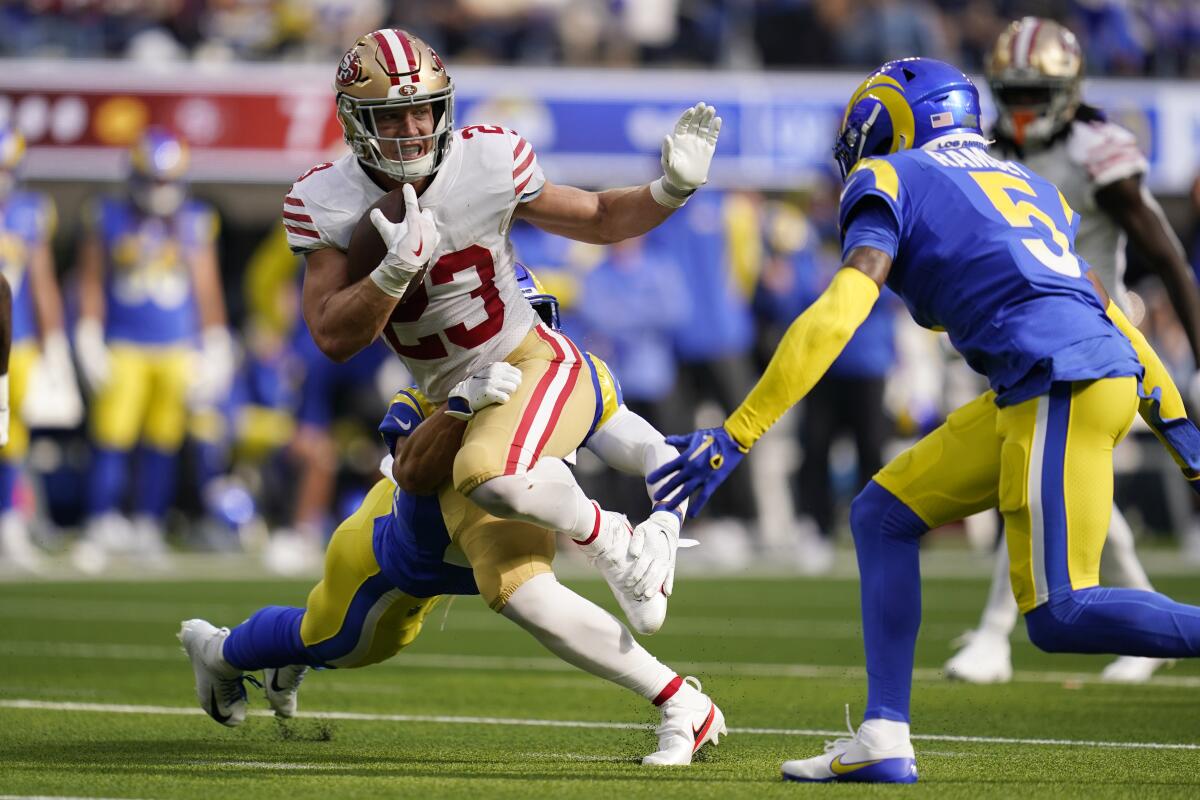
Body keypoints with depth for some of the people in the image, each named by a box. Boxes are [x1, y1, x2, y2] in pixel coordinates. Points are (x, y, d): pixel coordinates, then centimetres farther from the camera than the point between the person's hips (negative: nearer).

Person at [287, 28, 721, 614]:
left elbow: (599, 219, 5)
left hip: (535, 365, -3)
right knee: (517, 591, -7)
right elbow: (335, 339, -14)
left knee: (490, 476, -36)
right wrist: (399, 266, -30)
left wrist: (672, 187, -13)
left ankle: (615, 543, -11)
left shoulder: (489, 161, -11)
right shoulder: (326, 203, -8)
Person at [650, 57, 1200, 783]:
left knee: (1061, 617, -9)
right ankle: (883, 739, 9)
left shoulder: (891, 184, 5)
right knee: (884, 516, 14)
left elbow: (834, 321, -8)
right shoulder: (1026, 185, 27)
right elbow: (1108, 312, 28)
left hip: (1061, 383, -8)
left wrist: (736, 436, -9)